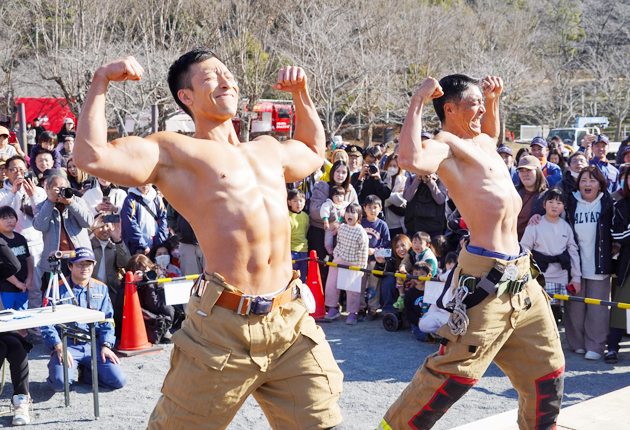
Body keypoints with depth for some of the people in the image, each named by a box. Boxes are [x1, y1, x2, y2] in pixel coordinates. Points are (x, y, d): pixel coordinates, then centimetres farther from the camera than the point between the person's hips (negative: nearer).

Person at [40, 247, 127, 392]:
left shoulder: (101, 289, 11)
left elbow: (107, 321, 13)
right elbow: (46, 323, -3)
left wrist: (106, 345, -3)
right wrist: (59, 347, -16)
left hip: (93, 346, 3)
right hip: (67, 346, -3)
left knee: (119, 380, -14)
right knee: (60, 383, -29)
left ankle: (86, 373, 13)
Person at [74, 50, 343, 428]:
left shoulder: (268, 150, 22)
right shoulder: (174, 151, 0)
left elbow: (313, 150, 44)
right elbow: (92, 155, -14)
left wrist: (301, 92, 33)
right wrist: (101, 82, -6)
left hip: (290, 323, 6)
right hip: (224, 328, -5)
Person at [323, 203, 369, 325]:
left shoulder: (361, 232, -14)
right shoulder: (342, 228, 2)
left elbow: (363, 252, -12)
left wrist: (362, 268, -11)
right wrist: (336, 256, 10)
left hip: (354, 264, -5)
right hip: (339, 261, 5)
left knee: (352, 290, -1)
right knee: (331, 285, 7)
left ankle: (352, 313, 11)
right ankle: (333, 309, 22)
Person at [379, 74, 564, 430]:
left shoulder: (481, 142, 18)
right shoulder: (446, 144, -9)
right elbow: (413, 160, -33)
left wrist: (494, 99, 27)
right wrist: (418, 102, -23)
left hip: (521, 273, 9)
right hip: (486, 275, -9)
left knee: (547, 368, 18)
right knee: (456, 369, -9)